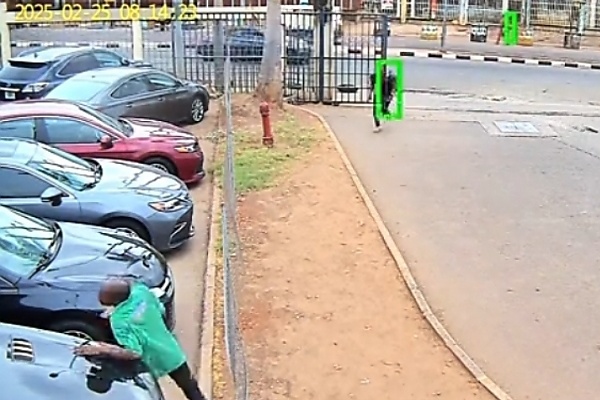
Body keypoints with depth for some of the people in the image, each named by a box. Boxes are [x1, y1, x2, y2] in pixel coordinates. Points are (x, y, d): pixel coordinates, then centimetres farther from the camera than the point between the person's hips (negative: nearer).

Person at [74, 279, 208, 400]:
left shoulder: (119, 320, -29)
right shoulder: (141, 290, -14)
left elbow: (134, 353, -34)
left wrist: (101, 349, -32)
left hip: (153, 362, -5)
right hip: (172, 353, 5)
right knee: (191, 389, 24)